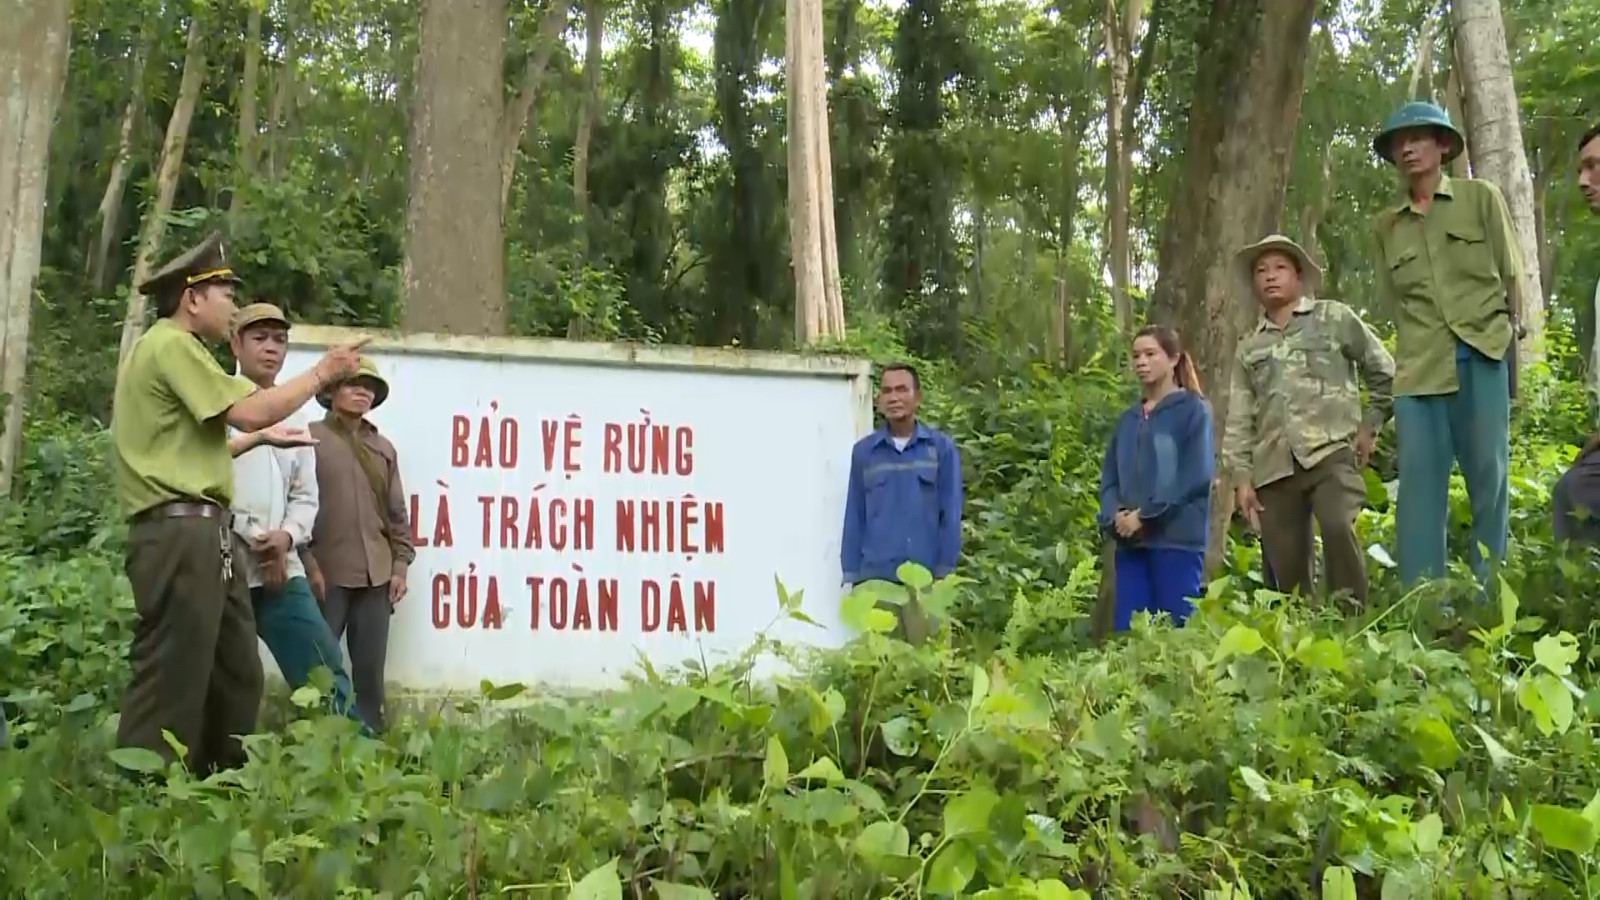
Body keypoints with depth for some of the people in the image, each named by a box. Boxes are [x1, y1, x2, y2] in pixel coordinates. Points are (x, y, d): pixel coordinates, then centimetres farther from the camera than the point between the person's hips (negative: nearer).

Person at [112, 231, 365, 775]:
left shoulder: (175, 348, 26)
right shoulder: (170, 344, -7)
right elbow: (248, 412, -15)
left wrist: (260, 439, 26)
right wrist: (322, 372, -5)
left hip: (203, 535, 11)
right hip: (181, 532, -11)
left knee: (236, 676, 13)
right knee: (173, 682, -10)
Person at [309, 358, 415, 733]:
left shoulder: (384, 447, 17)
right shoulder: (311, 437, 0)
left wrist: (400, 564, 9)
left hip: (376, 575, 5)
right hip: (327, 573, -5)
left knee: (371, 670, 7)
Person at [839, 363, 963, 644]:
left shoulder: (941, 448, 2)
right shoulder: (863, 451, 7)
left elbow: (950, 515, 1)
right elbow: (854, 519, 9)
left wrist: (944, 573, -3)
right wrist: (851, 576, 6)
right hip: (875, 577, 2)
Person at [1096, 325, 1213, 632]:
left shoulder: (1193, 410, 1)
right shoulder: (1128, 419, 18)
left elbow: (1196, 475, -9)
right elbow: (1109, 477, 15)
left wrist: (1145, 515, -12)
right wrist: (1115, 514, -6)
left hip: (1177, 538, -5)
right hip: (1130, 541, 5)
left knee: (1177, 629, -4)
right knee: (1127, 630, 2)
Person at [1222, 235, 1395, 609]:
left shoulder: (1334, 318, 10)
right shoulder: (1248, 347, 18)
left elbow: (1384, 370, 13)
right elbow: (1238, 420, 14)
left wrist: (1370, 424, 7)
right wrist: (1241, 476, 6)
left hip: (1331, 452, -4)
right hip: (1274, 466, 4)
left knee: (1337, 527, -28)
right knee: (1286, 567, 0)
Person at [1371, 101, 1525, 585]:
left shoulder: (1481, 197, 10)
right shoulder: (1387, 224, 16)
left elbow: (1511, 276, 8)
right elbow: (1394, 303, 15)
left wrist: (1506, 341, 2)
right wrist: (1420, 349, 3)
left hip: (1481, 355, -2)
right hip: (1419, 367, 2)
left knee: (1488, 479, -1)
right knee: (1420, 487, -3)